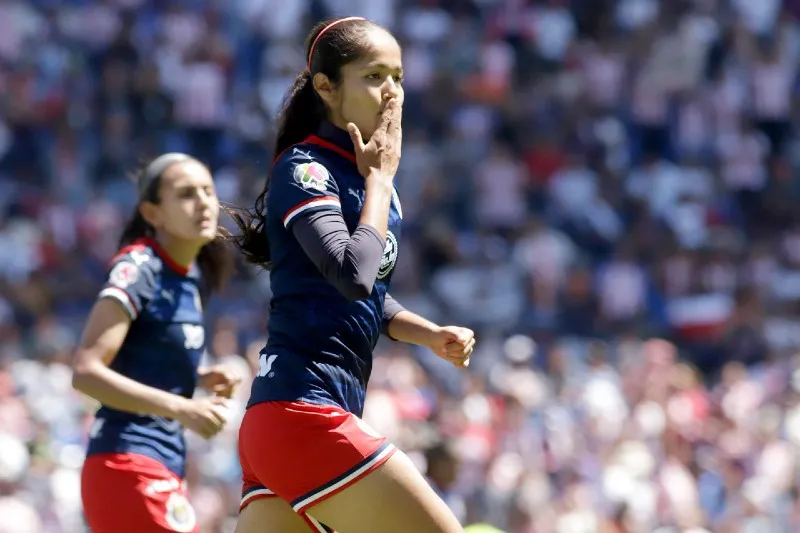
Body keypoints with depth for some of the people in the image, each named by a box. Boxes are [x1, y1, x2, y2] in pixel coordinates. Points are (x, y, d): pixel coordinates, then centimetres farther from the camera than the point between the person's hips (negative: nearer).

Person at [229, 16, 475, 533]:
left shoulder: (365, 172, 17)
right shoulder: (305, 169, -9)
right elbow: (353, 274, -24)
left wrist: (432, 335, 12)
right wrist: (380, 180, -10)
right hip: (303, 411, -9)